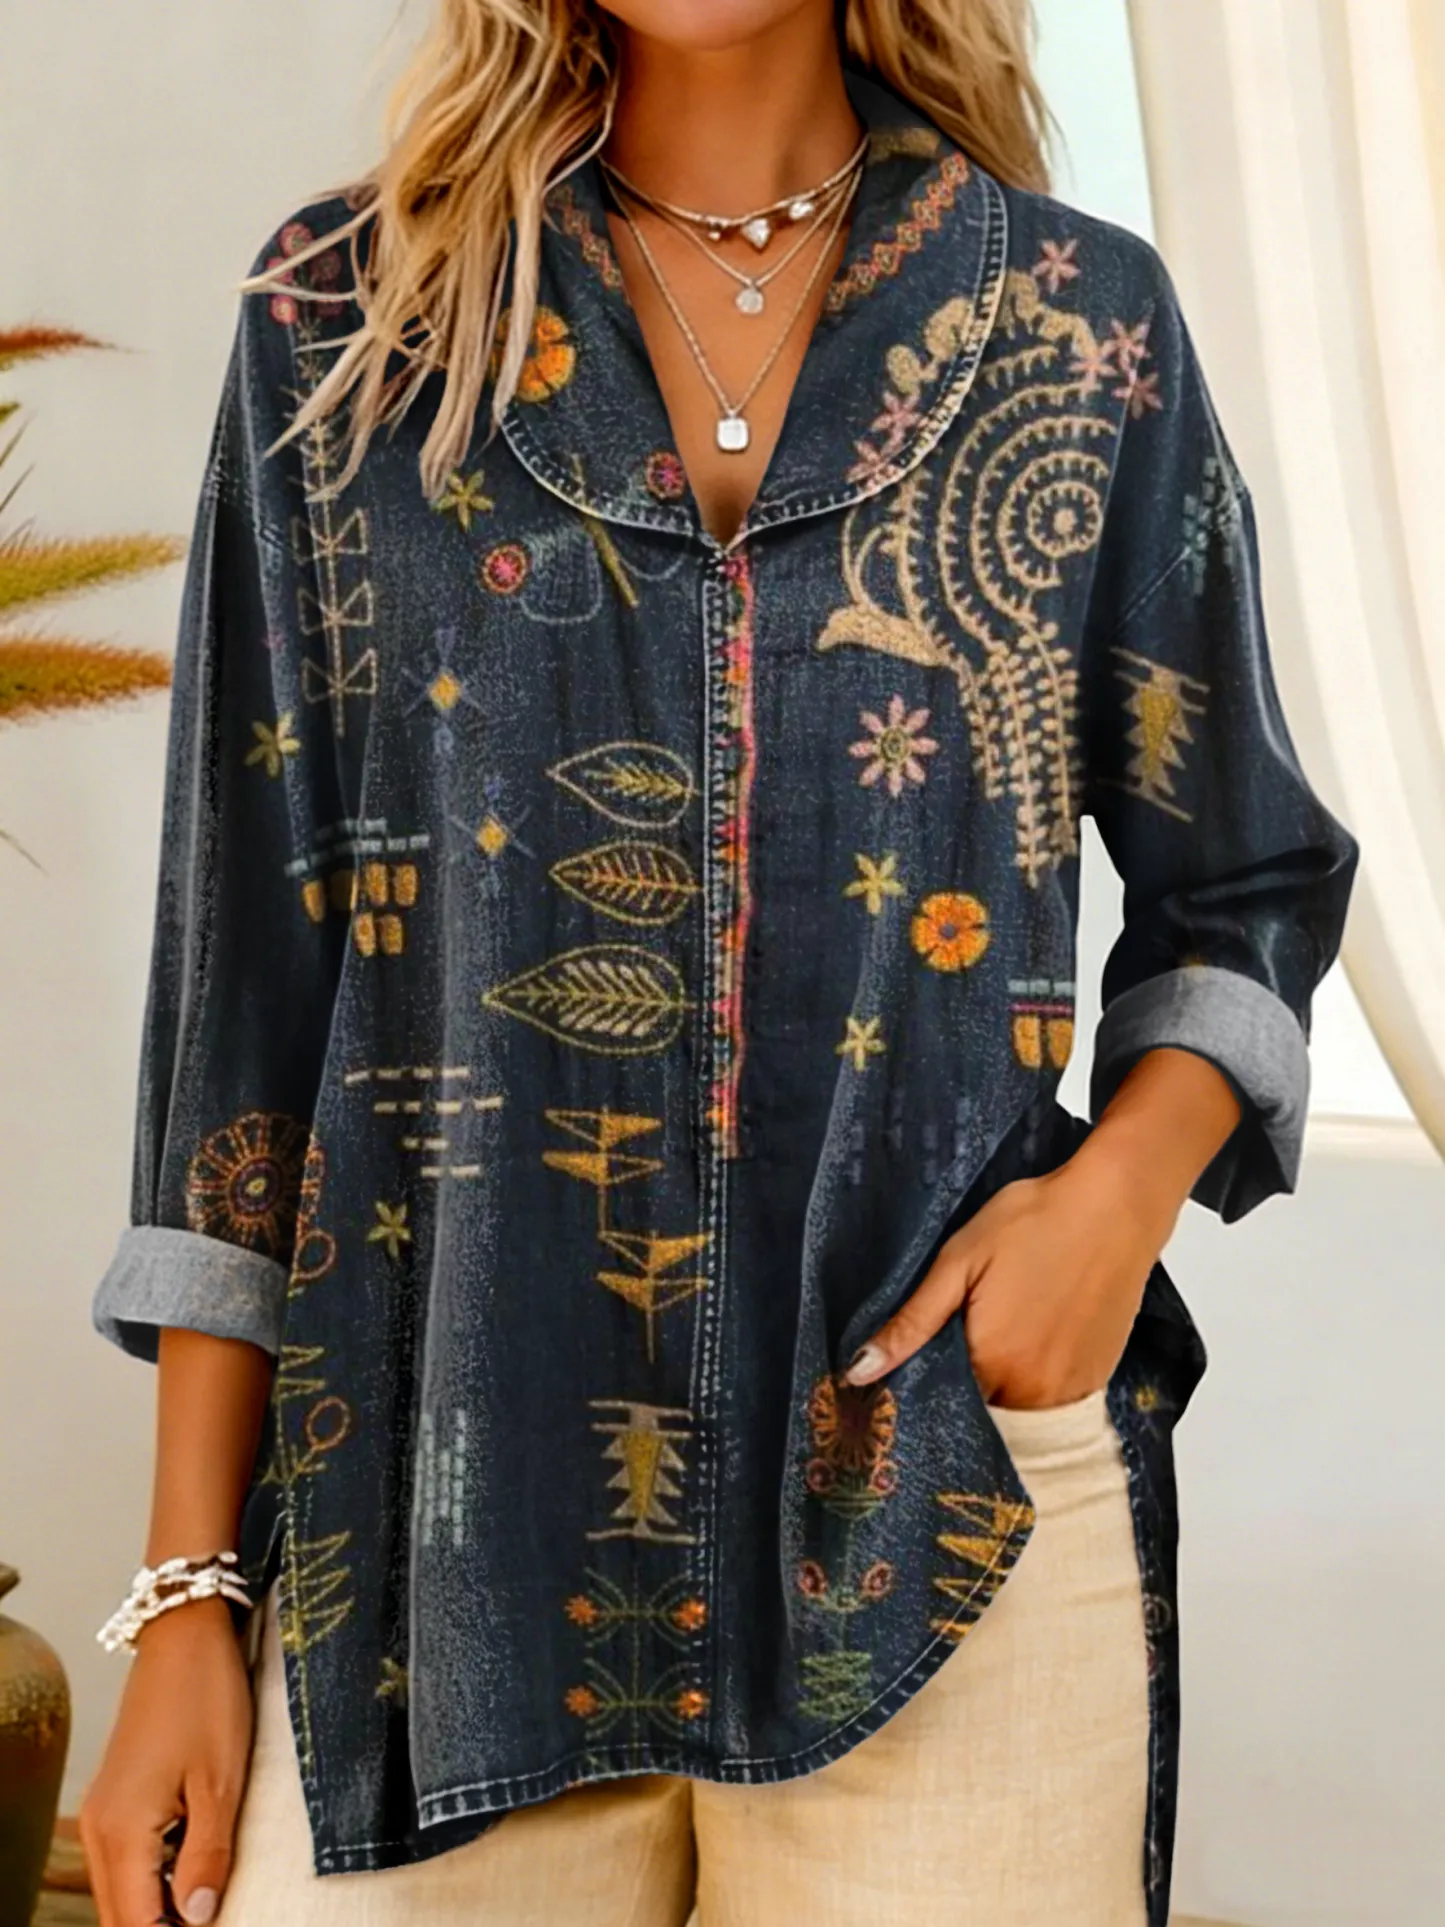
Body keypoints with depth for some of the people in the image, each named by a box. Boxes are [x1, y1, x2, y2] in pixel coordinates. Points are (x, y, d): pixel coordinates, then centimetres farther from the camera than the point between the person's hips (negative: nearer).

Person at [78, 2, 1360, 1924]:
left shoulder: (1084, 320, 5)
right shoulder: (346, 315, 4)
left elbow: (1249, 889, 13)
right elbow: (249, 956, 2)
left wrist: (1128, 1179, -8)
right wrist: (191, 1594, 0)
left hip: (954, 1499, 1)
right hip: (437, 1510, 0)